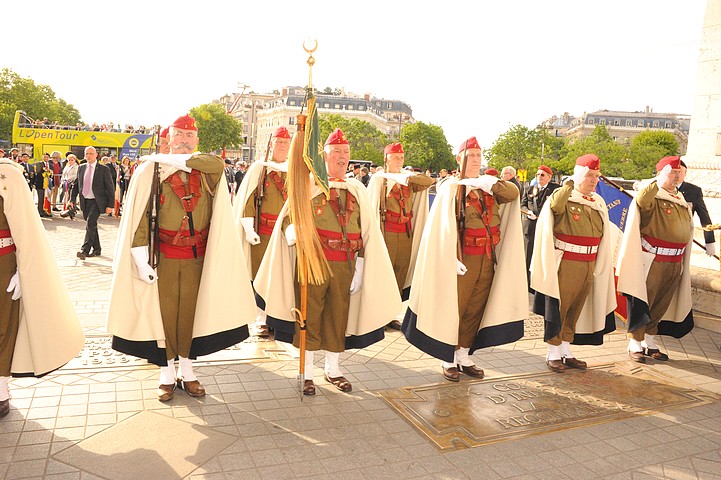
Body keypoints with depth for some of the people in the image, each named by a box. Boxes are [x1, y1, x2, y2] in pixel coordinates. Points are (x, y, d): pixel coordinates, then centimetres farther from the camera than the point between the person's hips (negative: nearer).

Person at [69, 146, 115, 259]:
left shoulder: (103, 169, -4)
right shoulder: (81, 168, 10)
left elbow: (111, 188, -4)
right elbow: (76, 185, 17)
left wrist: (110, 205, -9)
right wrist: (72, 199, 7)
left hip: (96, 202, -5)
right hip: (85, 202, 6)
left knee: (90, 224, -19)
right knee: (91, 225, 12)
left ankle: (84, 250, -22)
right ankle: (96, 249, 24)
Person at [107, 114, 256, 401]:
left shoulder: (207, 171, 3)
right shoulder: (149, 170, -3)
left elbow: (218, 164, -22)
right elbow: (138, 216, -7)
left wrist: (168, 159, -18)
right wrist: (141, 259, -14)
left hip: (198, 258, 2)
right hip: (164, 257, -2)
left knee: (189, 312, 9)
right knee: (164, 312, 5)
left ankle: (186, 371, 25)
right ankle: (167, 374, 21)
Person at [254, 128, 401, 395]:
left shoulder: (358, 190, 8)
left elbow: (366, 233, 8)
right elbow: (287, 220, -4)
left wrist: (359, 268, 3)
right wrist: (294, 233, -27)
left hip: (344, 265, 3)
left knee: (338, 316, 12)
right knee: (310, 315, 5)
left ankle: (333, 369, 29)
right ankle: (307, 372, 19)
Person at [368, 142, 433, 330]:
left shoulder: (408, 179, 13)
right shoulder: (378, 179, 0)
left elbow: (428, 181, -2)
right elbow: (371, 207, -3)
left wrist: (404, 176, -9)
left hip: (406, 233, 5)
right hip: (387, 232, -5)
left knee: (401, 274, 8)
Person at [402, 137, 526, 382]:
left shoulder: (488, 186, 11)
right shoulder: (451, 188, -6)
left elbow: (513, 193, -7)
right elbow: (444, 227, -13)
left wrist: (489, 183, -19)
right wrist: (453, 258, -21)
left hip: (487, 260, 5)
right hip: (462, 260, -5)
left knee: (475, 310, 12)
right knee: (453, 310, 3)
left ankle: (464, 357, 26)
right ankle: (448, 361, 18)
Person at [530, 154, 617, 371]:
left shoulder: (599, 203, 12)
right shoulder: (562, 196, -6)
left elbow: (604, 237, 16)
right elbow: (555, 205, -32)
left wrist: (600, 267, 15)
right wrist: (570, 183, -23)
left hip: (588, 266, 6)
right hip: (564, 264, -6)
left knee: (575, 309, 13)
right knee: (558, 307, 1)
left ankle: (565, 351, 25)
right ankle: (552, 353, 13)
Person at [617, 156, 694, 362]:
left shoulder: (683, 203, 13)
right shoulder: (651, 198, -8)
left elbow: (688, 230, 23)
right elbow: (641, 201, -34)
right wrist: (661, 181, -33)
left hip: (674, 265, 7)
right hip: (651, 262, -7)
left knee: (660, 305, 14)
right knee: (642, 302, 1)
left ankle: (650, 342, 27)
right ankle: (635, 344, 12)